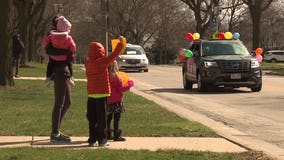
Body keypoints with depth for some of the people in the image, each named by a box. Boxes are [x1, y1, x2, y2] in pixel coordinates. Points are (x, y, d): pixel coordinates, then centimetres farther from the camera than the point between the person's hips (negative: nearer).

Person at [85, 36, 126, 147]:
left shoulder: (87, 63, 5)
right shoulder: (102, 62, -11)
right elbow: (114, 55, -7)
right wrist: (121, 43, 4)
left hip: (91, 93, 5)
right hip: (102, 93, -5)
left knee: (92, 118, 9)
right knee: (101, 118, 0)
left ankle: (92, 140, 11)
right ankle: (102, 140, 3)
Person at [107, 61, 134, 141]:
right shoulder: (115, 76, -17)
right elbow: (121, 88, -12)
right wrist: (130, 84, 3)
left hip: (108, 101, 6)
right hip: (116, 101, -6)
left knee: (108, 118, 16)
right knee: (116, 119, 0)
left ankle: (108, 134, 20)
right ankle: (116, 136, 1)